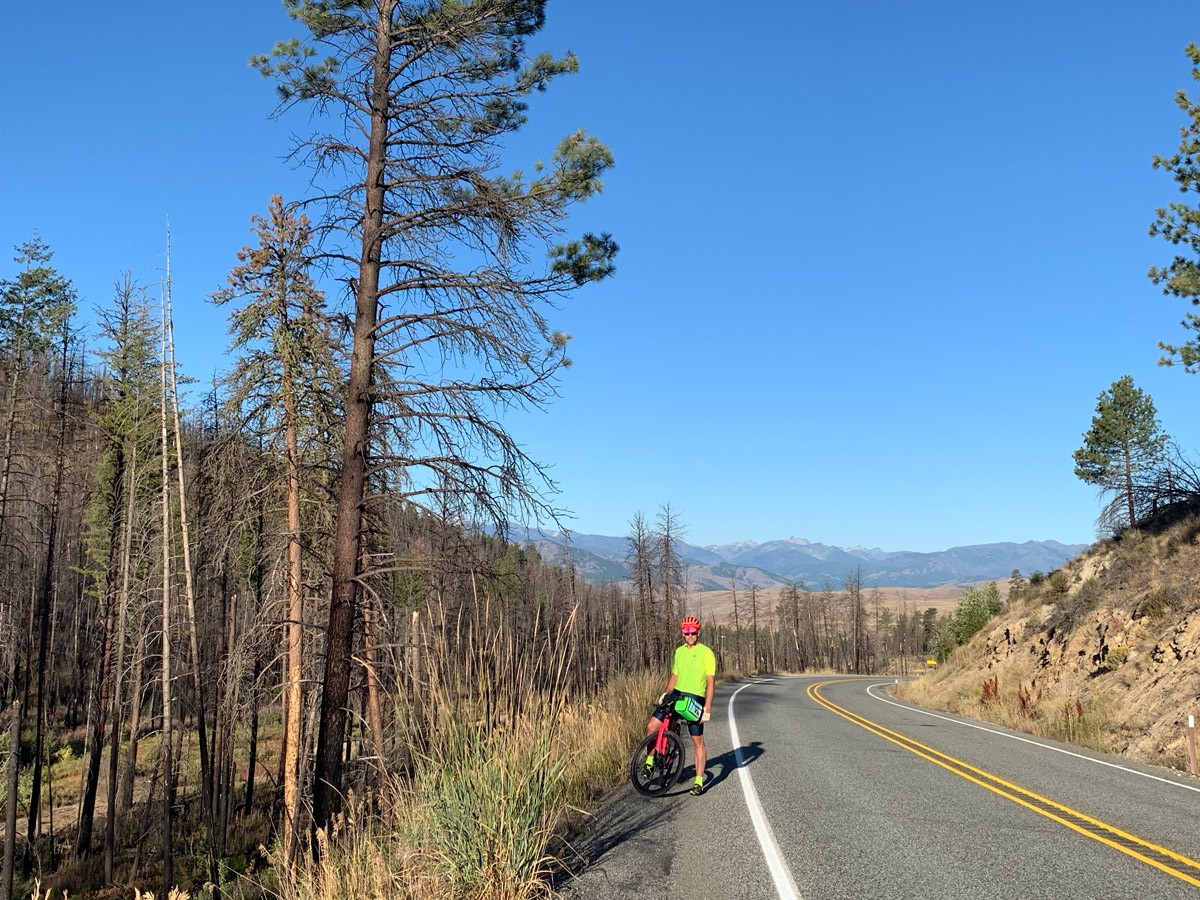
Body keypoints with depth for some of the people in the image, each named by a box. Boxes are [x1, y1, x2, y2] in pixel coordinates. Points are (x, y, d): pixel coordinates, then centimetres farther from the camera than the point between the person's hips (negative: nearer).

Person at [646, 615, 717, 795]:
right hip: (677, 695, 5)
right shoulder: (679, 651, 12)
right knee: (651, 726, -7)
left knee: (698, 742, 1)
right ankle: (650, 761, 11)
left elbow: (711, 681, -11)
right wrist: (665, 693, 4)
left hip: (695, 699, -5)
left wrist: (707, 708, -17)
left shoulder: (706, 652, -7)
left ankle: (699, 782, 10)